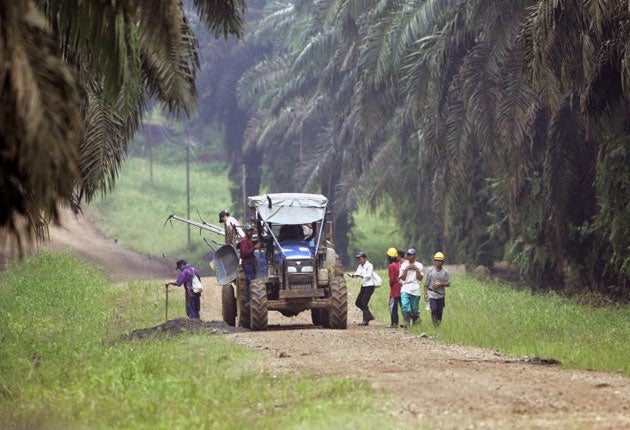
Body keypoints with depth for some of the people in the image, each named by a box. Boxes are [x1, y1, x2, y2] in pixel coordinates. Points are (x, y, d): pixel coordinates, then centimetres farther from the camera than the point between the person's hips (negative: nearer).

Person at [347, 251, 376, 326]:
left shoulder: (369, 266, -11)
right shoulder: (360, 266, 13)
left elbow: (369, 275, -24)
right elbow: (357, 273, 3)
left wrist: (360, 275, -38)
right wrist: (352, 275, -20)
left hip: (369, 287, -9)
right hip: (363, 286, 9)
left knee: (364, 303, -14)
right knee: (358, 303, 9)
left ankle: (365, 320, -9)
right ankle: (369, 316, 21)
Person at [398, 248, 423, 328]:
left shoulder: (419, 265, 9)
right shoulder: (403, 265, 9)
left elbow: (420, 278, 2)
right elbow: (402, 278, 1)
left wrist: (416, 270, -7)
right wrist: (406, 269, -9)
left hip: (415, 290, 1)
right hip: (405, 289, -1)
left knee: (415, 308, 2)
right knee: (405, 305, -20)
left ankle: (415, 322, 19)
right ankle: (407, 322, -22)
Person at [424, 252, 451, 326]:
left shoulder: (445, 272, 2)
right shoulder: (430, 270, 0)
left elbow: (448, 283, 2)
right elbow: (426, 283, 2)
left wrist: (440, 284, -15)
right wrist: (425, 294, -4)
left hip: (441, 294, 2)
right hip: (432, 293, -2)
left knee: (440, 311, 3)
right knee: (434, 309, -16)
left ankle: (438, 324, 15)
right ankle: (435, 323, -5)